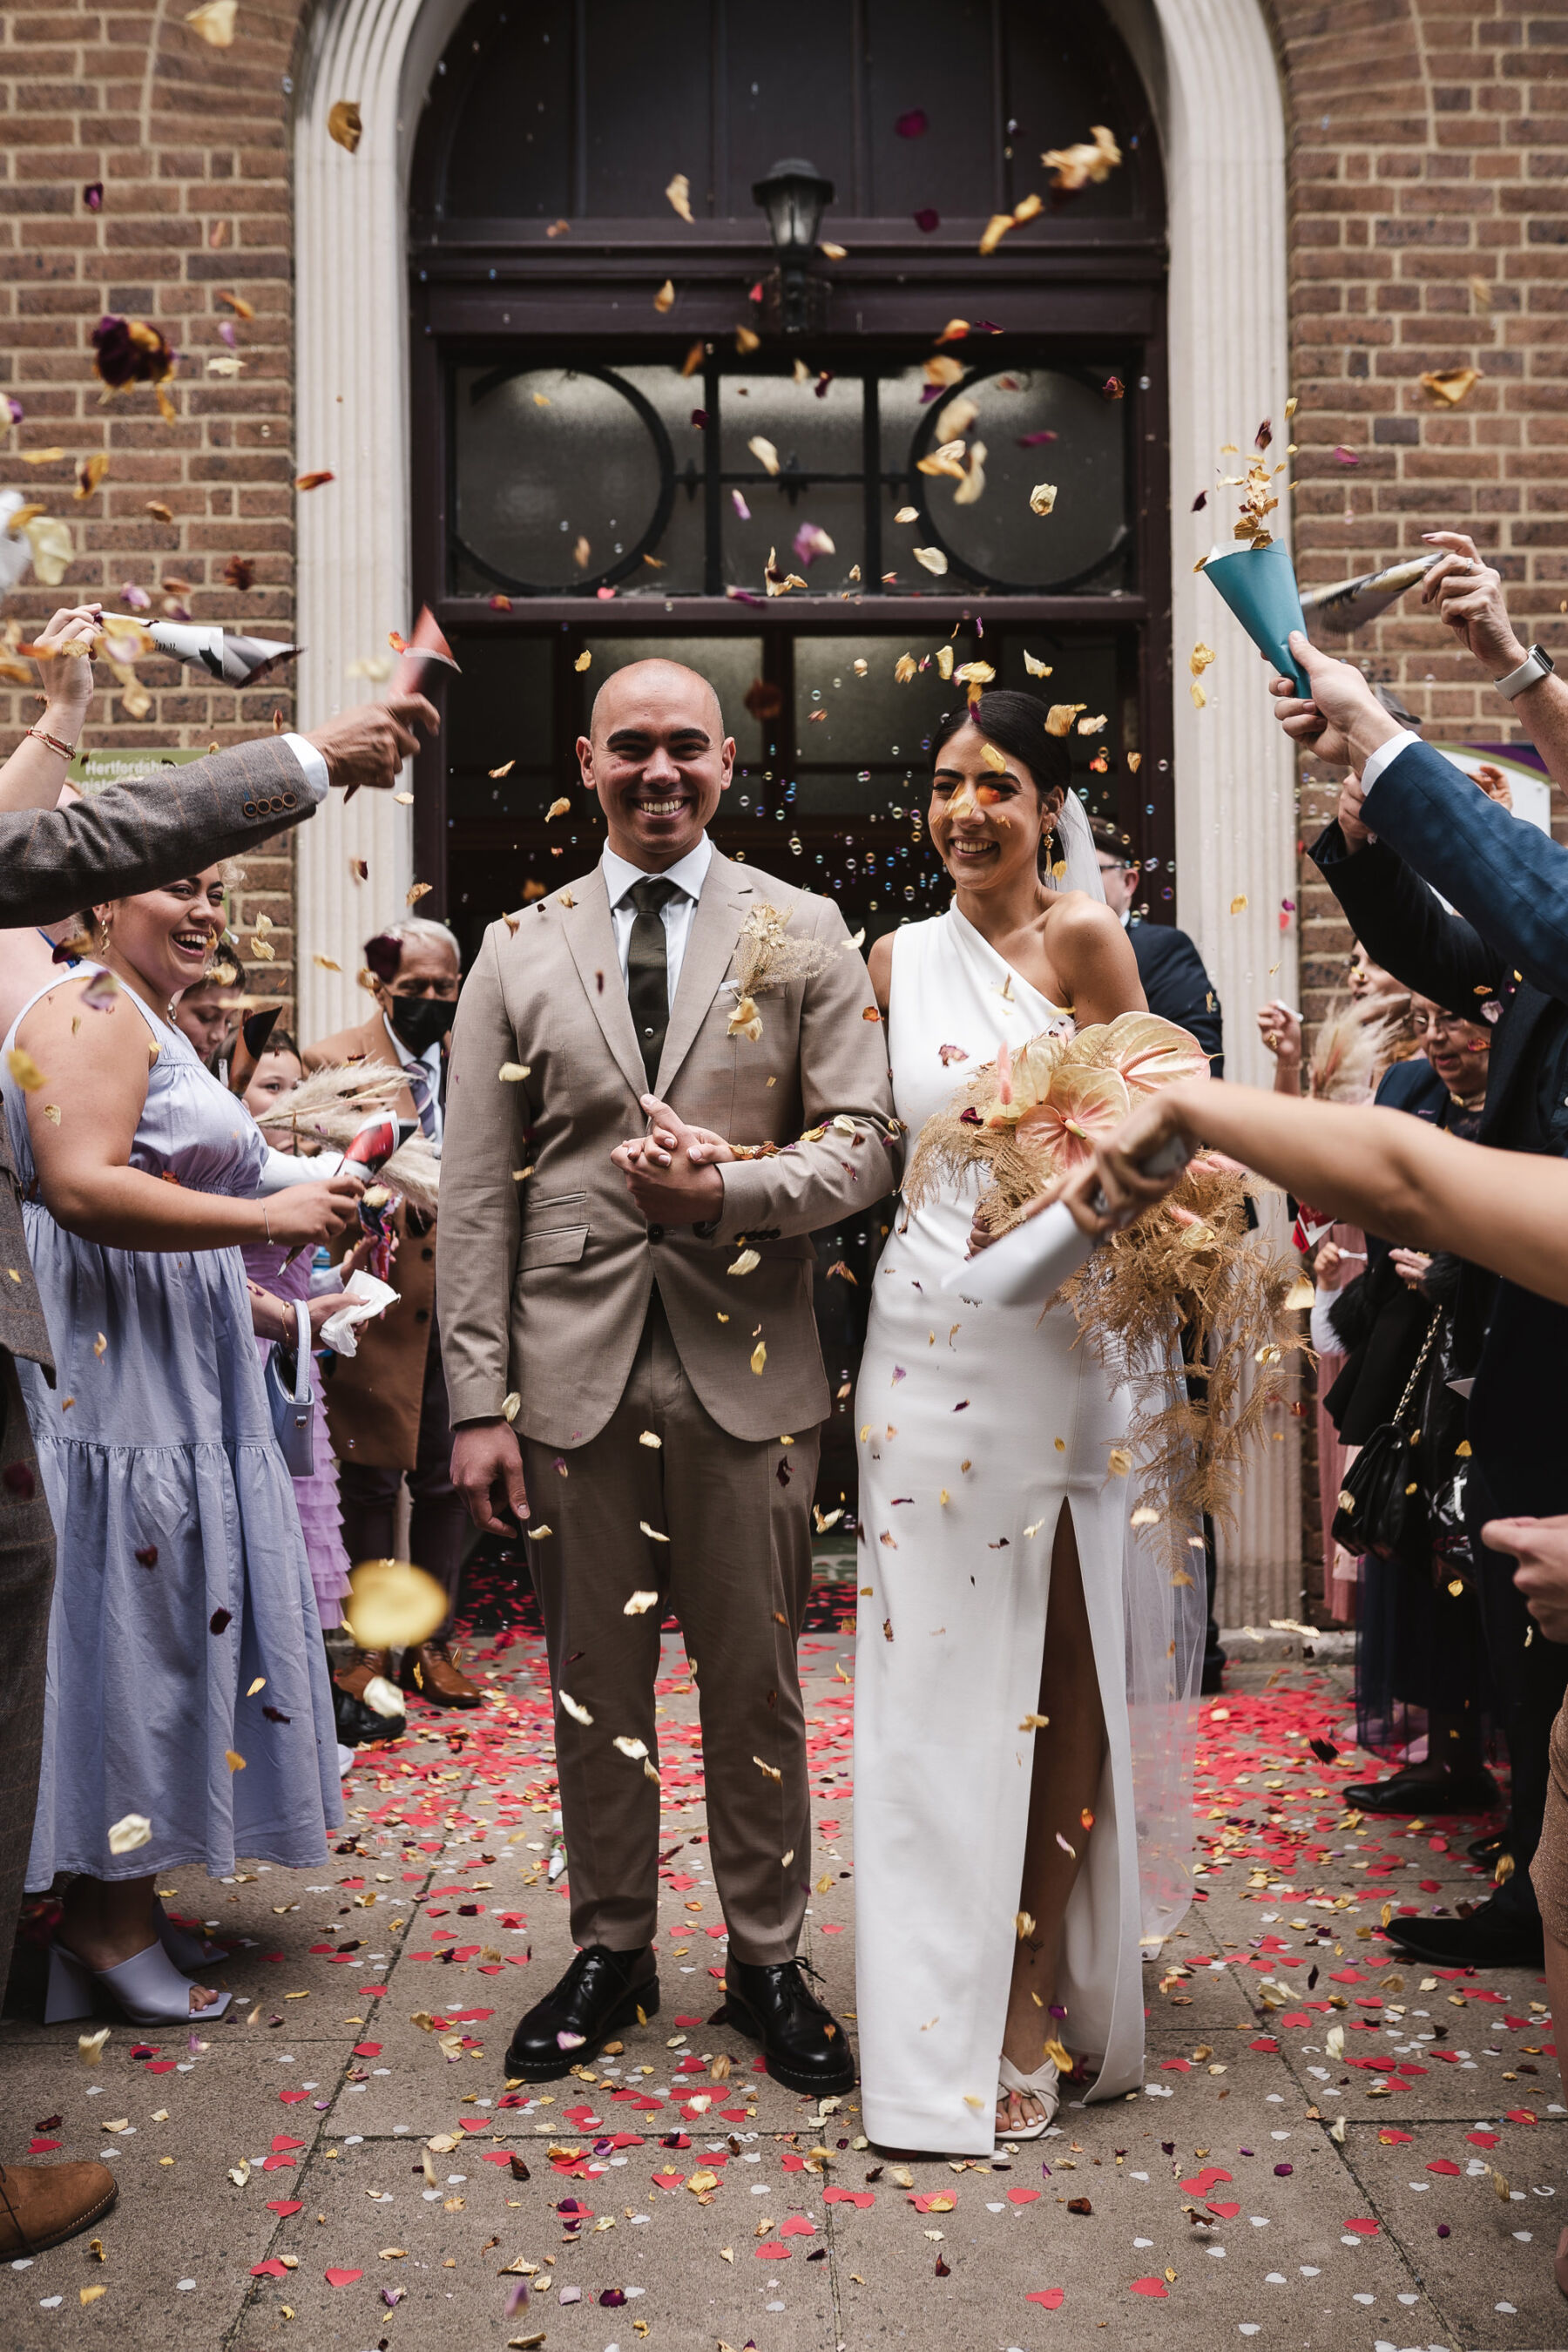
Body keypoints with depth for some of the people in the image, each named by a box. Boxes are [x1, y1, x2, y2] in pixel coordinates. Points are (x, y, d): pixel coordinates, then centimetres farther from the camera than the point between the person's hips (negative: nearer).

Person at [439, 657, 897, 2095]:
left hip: (744, 1368, -1)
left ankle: (768, 1962, 25)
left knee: (756, 1682, 8)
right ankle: (610, 1951, 29)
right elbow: (477, 1196, 4)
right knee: (595, 1682, 11)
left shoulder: (804, 935, 6)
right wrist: (480, 1398, -2)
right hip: (574, 1369, 1)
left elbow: (864, 1145, 1)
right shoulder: (521, 951, 8)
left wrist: (729, 1188, -17)